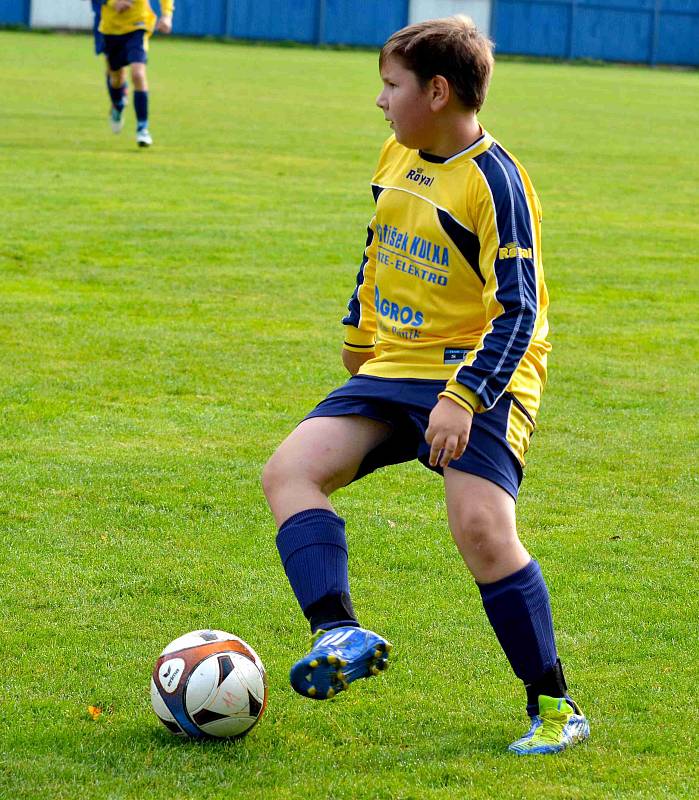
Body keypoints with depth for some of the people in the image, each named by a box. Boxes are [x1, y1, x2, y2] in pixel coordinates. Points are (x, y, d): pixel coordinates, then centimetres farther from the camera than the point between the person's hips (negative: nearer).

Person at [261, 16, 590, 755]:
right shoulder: (397, 158, 9)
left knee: (479, 525, -23)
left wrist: (464, 396, -28)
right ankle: (341, 634, -23)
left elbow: (517, 309, -19)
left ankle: (553, 706, -9)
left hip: (481, 375, -8)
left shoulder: (494, 182, -15)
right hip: (393, 368, 8)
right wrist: (358, 335, 35)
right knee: (289, 470, -11)